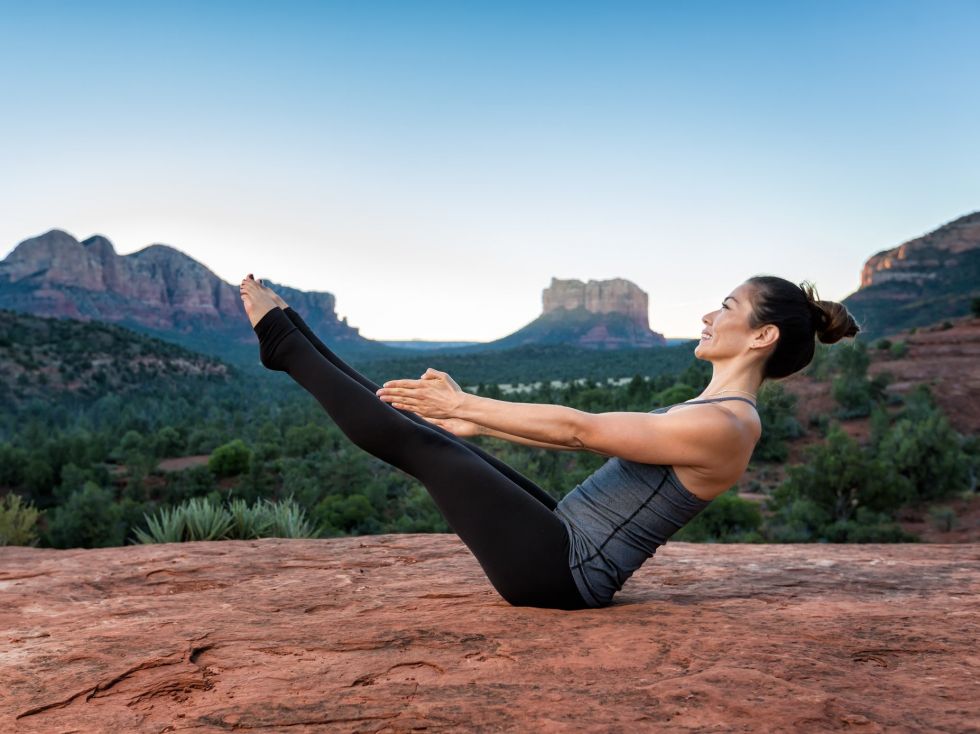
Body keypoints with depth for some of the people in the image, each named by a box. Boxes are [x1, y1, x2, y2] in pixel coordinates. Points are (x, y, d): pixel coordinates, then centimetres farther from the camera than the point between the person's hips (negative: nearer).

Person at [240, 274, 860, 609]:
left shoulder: (726, 426, -19)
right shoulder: (711, 411, 12)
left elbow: (580, 430, -21)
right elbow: (589, 433, 14)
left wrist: (463, 406, -15)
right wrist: (472, 419, 14)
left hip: (561, 571, -8)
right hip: (566, 544, 9)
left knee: (421, 443, -8)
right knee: (428, 434, 4)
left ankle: (283, 342, 8)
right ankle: (293, 337, 16)